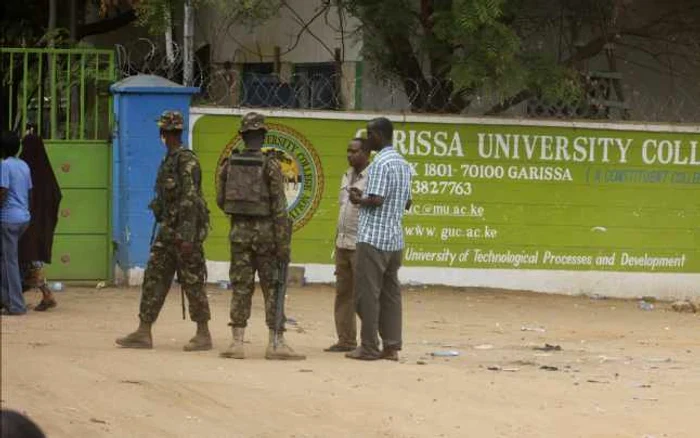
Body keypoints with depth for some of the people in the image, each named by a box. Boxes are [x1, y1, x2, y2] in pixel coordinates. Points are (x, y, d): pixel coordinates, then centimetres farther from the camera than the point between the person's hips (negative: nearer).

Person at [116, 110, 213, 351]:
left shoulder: (187, 161, -15)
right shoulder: (169, 160, 14)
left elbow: (190, 200, -20)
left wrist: (187, 236, -24)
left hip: (185, 230, -9)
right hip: (168, 230, 9)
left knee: (193, 282, -3)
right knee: (154, 279, 6)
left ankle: (203, 335, 5)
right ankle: (143, 333, 6)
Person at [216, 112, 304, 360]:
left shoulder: (229, 164, 3)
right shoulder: (270, 165, -9)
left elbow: (220, 200, 9)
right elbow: (279, 207, -12)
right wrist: (283, 244, -11)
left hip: (239, 230, 3)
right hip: (264, 230, -3)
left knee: (240, 287, 7)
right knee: (272, 288, 2)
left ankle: (237, 342, 3)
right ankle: (276, 343, 0)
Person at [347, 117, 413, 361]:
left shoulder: (380, 164, -14)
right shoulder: (404, 164, 14)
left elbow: (375, 200, -20)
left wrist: (358, 200, -2)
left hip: (373, 238, -8)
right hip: (395, 239, 8)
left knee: (367, 294, -3)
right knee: (391, 293, 9)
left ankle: (369, 347, -3)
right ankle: (392, 346, 7)